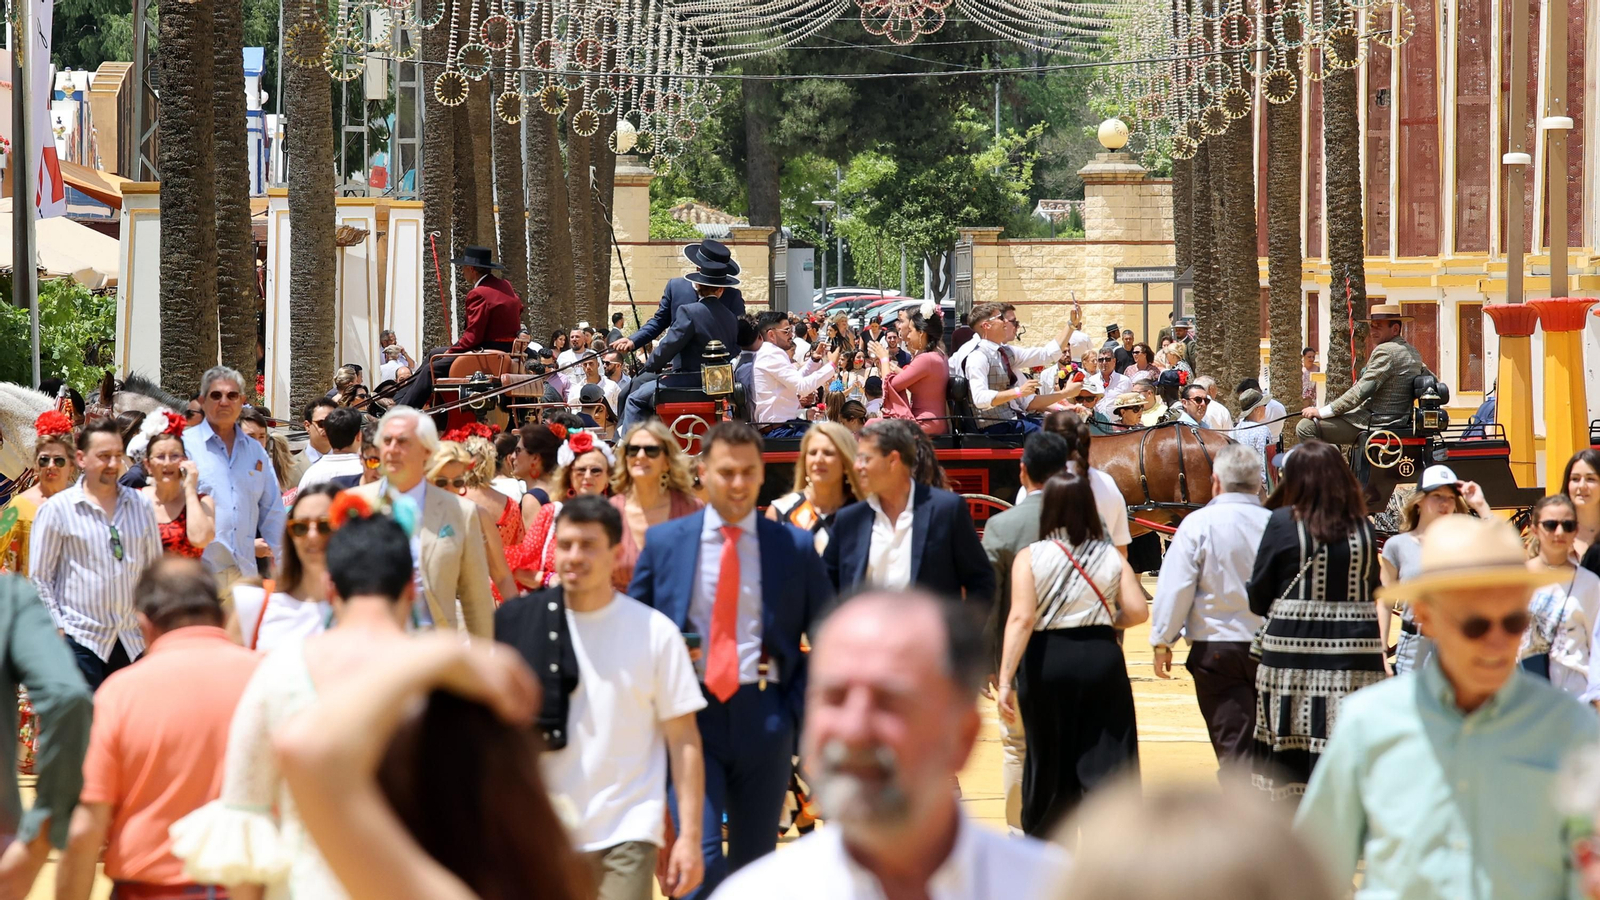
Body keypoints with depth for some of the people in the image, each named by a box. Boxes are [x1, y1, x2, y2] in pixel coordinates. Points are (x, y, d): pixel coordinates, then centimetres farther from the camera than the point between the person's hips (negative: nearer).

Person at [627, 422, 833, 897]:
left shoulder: (794, 546, 3)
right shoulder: (665, 542, 3)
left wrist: (800, 709, -3)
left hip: (765, 718, 1)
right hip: (690, 716, -1)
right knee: (701, 859, -15)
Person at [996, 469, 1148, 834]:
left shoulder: (1030, 558, -5)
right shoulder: (1111, 558, 1)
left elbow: (1021, 619, -14)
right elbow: (1137, 611, -6)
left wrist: (1005, 680, -16)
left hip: (1046, 663, 0)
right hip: (1101, 658, 0)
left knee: (1047, 762, 13)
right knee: (1105, 763, 2)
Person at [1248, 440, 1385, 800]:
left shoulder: (1283, 522, -4)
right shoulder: (1363, 527, 4)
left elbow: (1257, 598, 0)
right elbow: (1372, 591, 10)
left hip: (1294, 653, -2)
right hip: (1356, 650, 2)